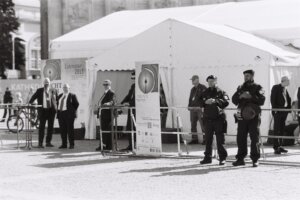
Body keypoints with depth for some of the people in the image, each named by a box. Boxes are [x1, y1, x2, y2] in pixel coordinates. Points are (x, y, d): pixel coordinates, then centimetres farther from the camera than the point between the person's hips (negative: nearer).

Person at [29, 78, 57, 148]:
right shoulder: (39, 91, 5)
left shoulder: (53, 91, 8)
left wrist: (57, 108, 2)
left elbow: (57, 100, 11)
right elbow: (33, 97, 0)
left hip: (51, 110, 2)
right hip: (43, 110, -2)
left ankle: (48, 142, 14)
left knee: (50, 126, 5)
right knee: (42, 127, -3)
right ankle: (40, 143, -2)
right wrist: (29, 104, -16)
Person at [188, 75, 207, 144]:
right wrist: (189, 106, 10)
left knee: (202, 124, -8)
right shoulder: (192, 89, 20)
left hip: (200, 108, -7)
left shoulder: (203, 88, -2)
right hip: (193, 108, 7)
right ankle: (194, 139, 12)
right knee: (193, 124, 6)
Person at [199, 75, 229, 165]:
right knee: (208, 139, 8)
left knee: (220, 139, -3)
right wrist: (205, 102, -13)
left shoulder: (221, 92, 4)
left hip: (219, 118, -3)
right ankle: (207, 157, 16)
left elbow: (226, 102, -10)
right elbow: (200, 103, 7)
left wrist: (215, 101, -23)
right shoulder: (205, 93, 14)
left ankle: (222, 158, 3)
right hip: (208, 118, 4)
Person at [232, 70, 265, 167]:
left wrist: (251, 97, -17)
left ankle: (255, 159, 3)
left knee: (255, 138, -3)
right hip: (242, 116, 4)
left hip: (253, 116, -4)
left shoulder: (257, 88, 4)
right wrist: (240, 96, -12)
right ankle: (240, 158, 11)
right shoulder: (241, 88, 16)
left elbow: (262, 100, -7)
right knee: (241, 138, 4)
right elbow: (234, 100, 7)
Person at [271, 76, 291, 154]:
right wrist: (275, 109, -16)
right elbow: (273, 99, -11)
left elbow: (289, 99, 17)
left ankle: (280, 146, 16)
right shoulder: (276, 87, -5)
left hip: (284, 110, 7)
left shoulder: (285, 89, 16)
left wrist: (289, 108, 6)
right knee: (277, 129, -7)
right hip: (278, 110, -7)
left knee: (282, 129, 10)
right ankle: (276, 147, -7)